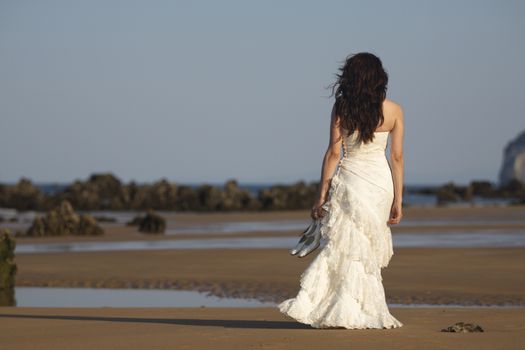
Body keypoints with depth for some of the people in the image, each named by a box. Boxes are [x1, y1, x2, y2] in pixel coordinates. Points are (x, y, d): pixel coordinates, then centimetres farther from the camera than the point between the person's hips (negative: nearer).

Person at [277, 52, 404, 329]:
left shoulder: (341, 109, -2)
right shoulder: (393, 111, 2)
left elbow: (333, 153, -4)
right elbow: (397, 157, 2)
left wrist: (321, 195, 1)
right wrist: (398, 200, 6)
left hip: (350, 180, -1)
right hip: (381, 182, 1)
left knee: (340, 244, 0)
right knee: (367, 248, 9)